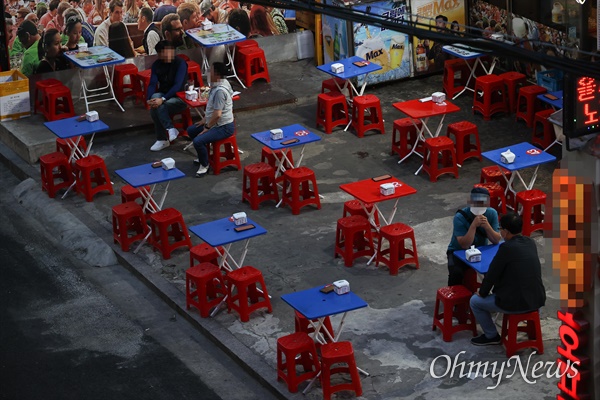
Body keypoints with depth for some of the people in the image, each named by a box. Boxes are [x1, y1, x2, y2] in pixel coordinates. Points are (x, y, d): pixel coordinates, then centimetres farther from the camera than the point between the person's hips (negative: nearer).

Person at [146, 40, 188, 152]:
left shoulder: (180, 63, -13)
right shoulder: (157, 65, 4)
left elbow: (178, 85, -21)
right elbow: (152, 84, -2)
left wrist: (163, 99, -31)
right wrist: (149, 99, -22)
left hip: (179, 97, -5)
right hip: (163, 94, 5)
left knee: (160, 106, -33)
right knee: (155, 98, -31)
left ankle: (162, 140, -19)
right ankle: (170, 129, -23)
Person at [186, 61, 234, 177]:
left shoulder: (220, 90, -29)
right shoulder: (217, 84, 4)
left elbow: (217, 114, -28)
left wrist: (207, 128, -17)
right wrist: (205, 119, 15)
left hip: (224, 127, -11)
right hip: (217, 123, 11)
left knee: (198, 141, -26)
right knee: (191, 130, 19)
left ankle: (204, 165, -3)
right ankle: (204, 157, 30)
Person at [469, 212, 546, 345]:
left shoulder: (506, 248, -18)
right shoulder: (530, 243, 4)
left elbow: (492, 273, -8)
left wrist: (482, 292, 8)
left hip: (517, 303, -7)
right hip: (538, 299, 7)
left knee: (475, 301, 13)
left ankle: (491, 336, 22)